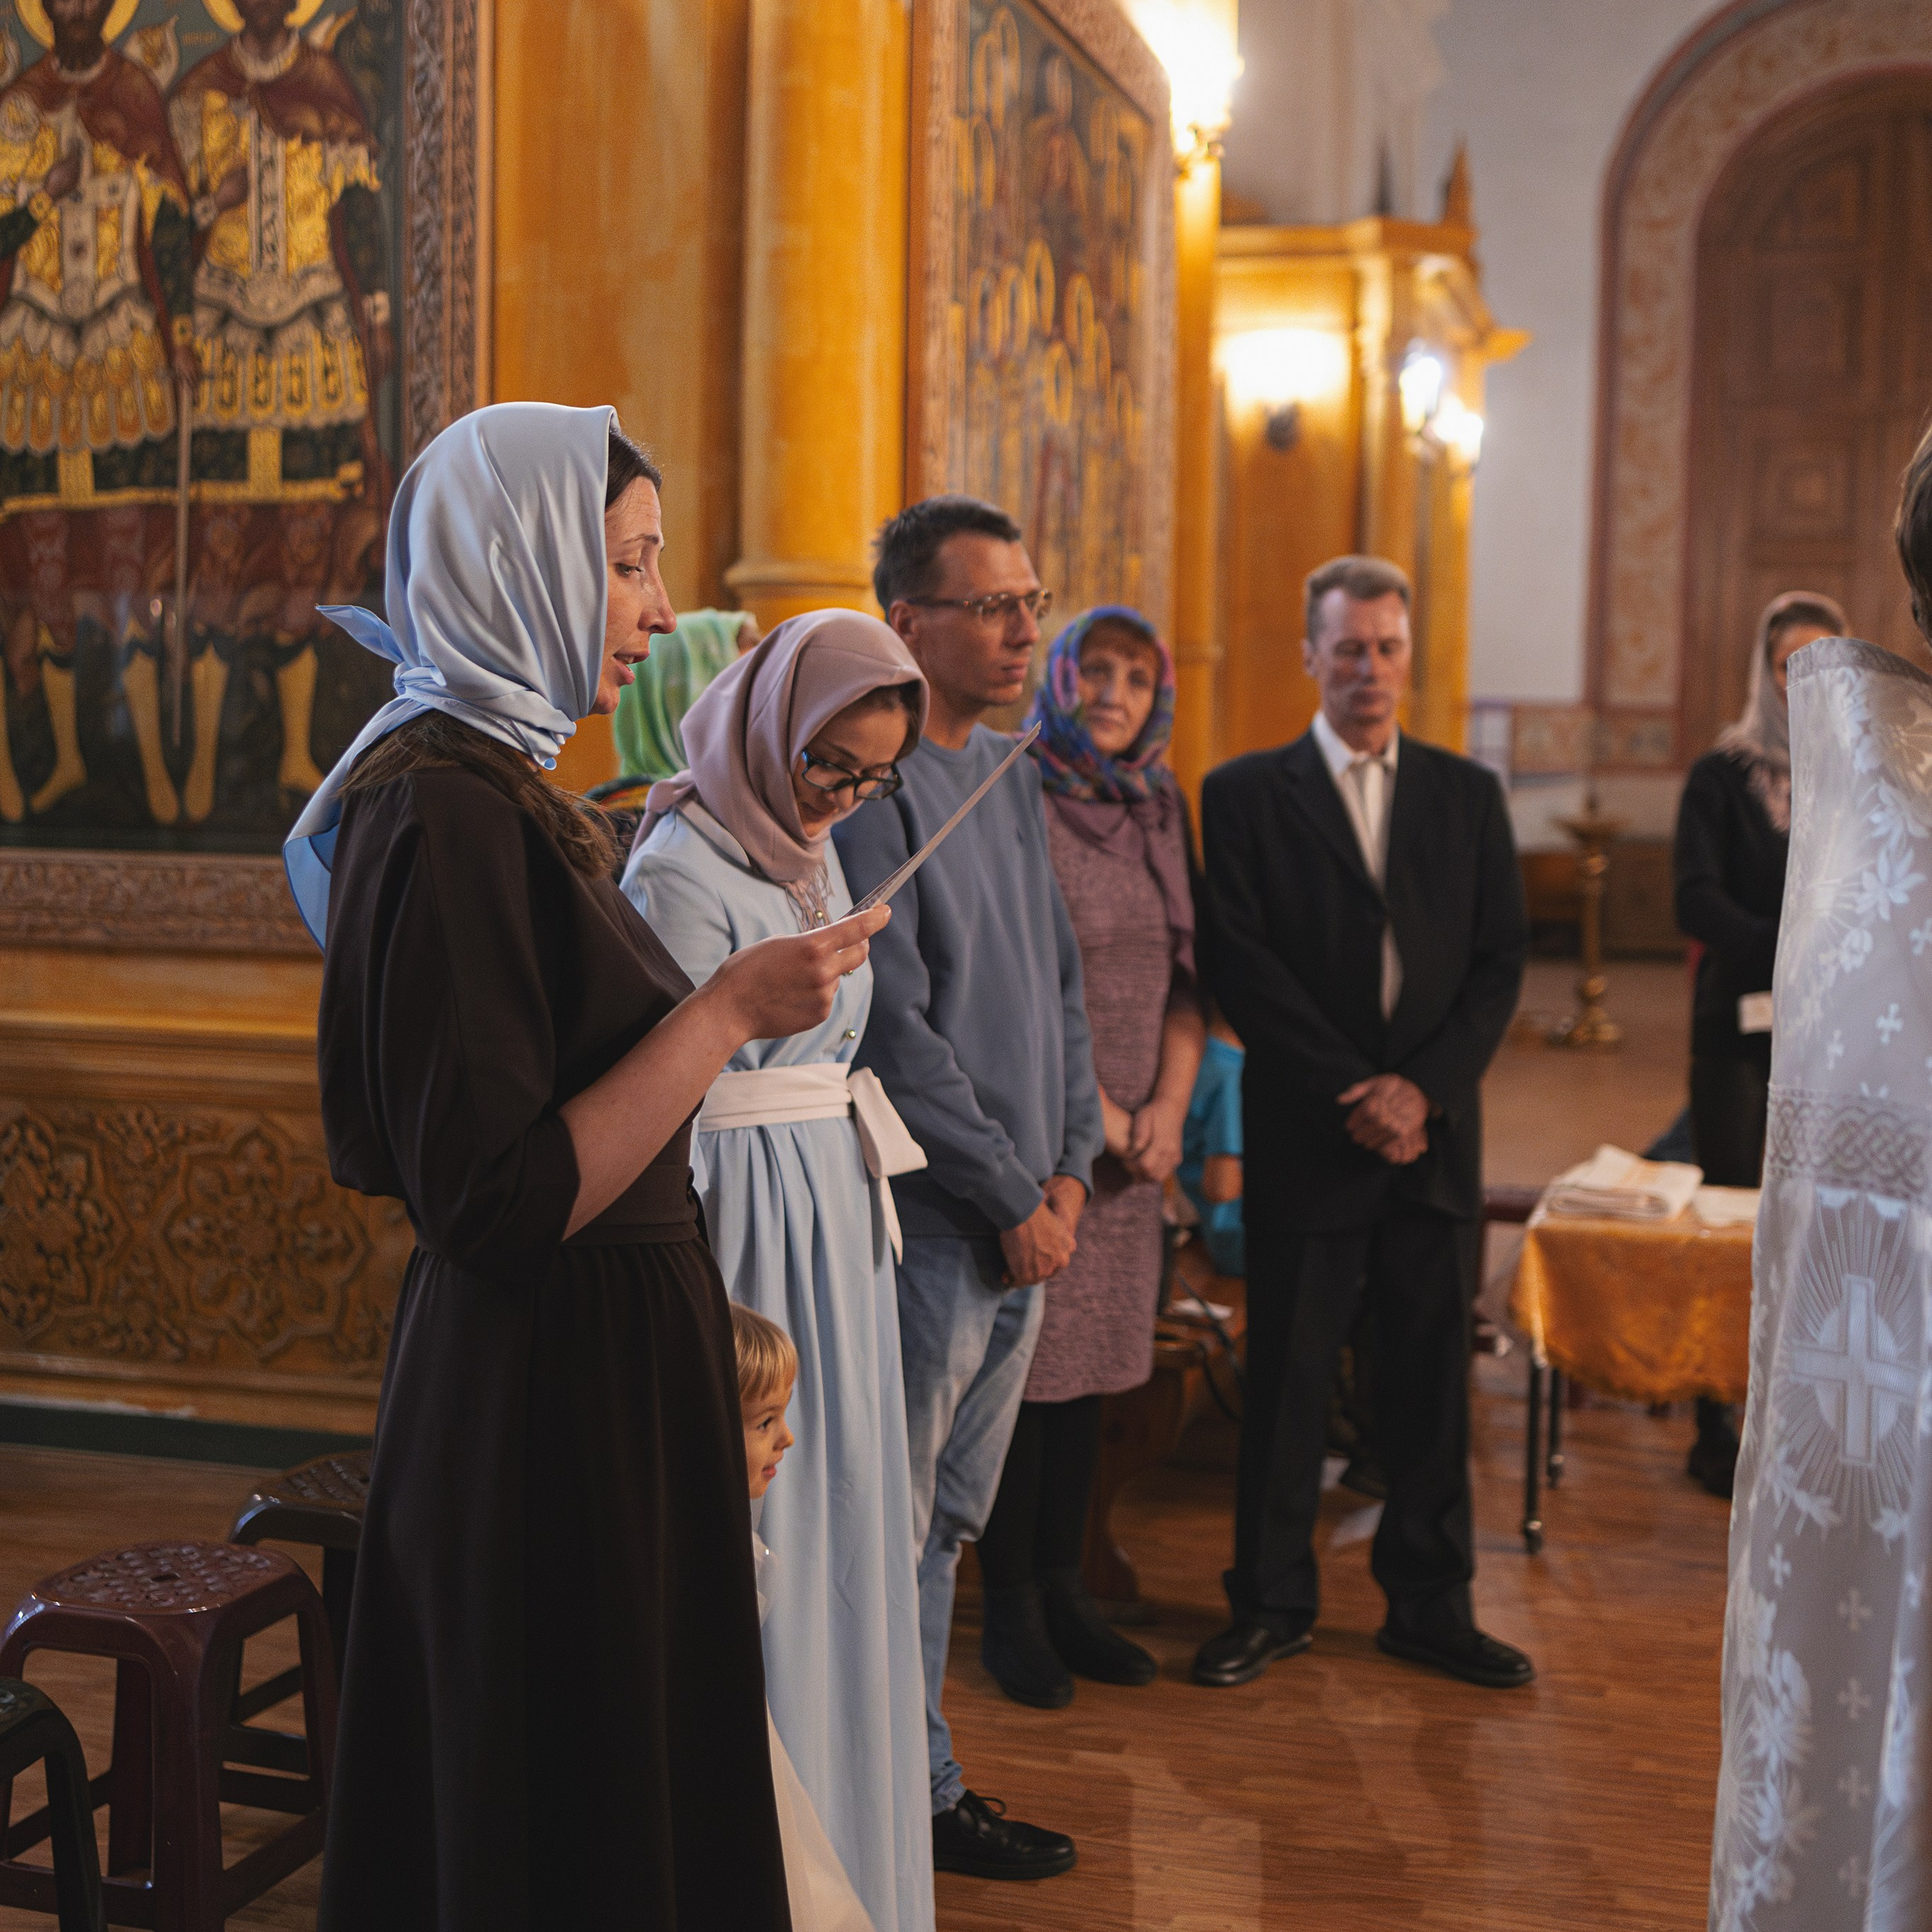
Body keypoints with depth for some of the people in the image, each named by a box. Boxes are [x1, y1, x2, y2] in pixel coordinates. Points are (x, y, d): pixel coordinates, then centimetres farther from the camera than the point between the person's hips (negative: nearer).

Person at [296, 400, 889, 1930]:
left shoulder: (496, 787, 10)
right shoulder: (446, 811, -21)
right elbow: (498, 1207, -25)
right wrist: (728, 1012, -21)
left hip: (605, 1383, 10)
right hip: (547, 1413, -10)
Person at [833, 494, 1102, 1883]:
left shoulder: (1012, 775, 13)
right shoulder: (867, 783, -14)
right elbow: (893, 1030, -18)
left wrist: (1070, 1165, 7)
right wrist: (1015, 1203, -12)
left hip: (1026, 1217, 9)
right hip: (929, 1223, -9)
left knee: (947, 1522, 16)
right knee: (892, 1530, 2)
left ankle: (920, 1783, 28)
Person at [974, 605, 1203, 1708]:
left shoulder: (1160, 809, 12)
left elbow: (1184, 971, 13)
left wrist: (1170, 1102, -1)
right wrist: (1094, 1114, -11)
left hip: (1133, 1138, 6)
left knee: (1093, 1365, 10)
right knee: (1023, 1363, -1)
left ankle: (1065, 1587, 21)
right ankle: (1010, 1609, 12)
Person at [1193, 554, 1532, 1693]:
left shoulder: (1469, 795, 11)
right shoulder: (1247, 794, 1)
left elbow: (1502, 962, 5)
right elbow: (1245, 970, -6)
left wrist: (1422, 1087, -9)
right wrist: (1357, 1097, -12)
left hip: (1434, 1136, 3)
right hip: (1306, 1139, -2)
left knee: (1432, 1381, 8)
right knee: (1289, 1382, 4)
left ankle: (1431, 1607, 21)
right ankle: (1274, 1604, 18)